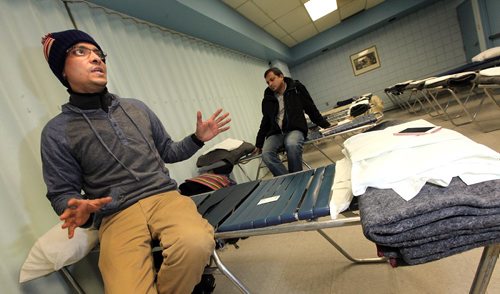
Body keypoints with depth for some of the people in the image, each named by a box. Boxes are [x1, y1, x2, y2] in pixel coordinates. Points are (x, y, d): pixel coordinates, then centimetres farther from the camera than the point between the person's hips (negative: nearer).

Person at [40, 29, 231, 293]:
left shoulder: (136, 108, 13)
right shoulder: (57, 132, 5)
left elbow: (168, 153, 19)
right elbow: (61, 192, 8)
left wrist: (197, 139, 4)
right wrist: (79, 209, -14)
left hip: (165, 196, 3)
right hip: (117, 215, -2)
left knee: (196, 243, -29)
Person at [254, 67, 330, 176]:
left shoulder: (297, 88, 6)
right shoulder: (268, 99, 13)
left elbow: (312, 110, 11)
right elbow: (265, 122, 20)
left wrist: (327, 126, 11)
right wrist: (259, 144, 18)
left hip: (295, 129, -2)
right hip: (276, 133, 3)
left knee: (292, 145, -38)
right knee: (266, 154, -29)